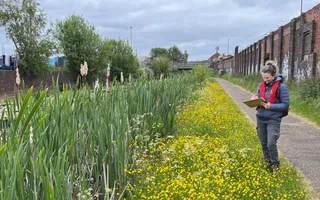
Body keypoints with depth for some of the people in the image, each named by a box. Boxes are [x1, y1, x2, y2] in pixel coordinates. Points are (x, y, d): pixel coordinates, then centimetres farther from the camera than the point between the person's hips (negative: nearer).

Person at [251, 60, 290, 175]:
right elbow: (257, 96, 15)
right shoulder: (262, 85, 4)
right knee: (263, 143, 13)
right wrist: (254, 99, -10)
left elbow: (286, 105, -11)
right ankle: (267, 163, 31)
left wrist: (271, 106, -23)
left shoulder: (281, 87, -12)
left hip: (273, 119, -5)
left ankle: (275, 165, 11)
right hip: (261, 118, 6)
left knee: (271, 144, -11)